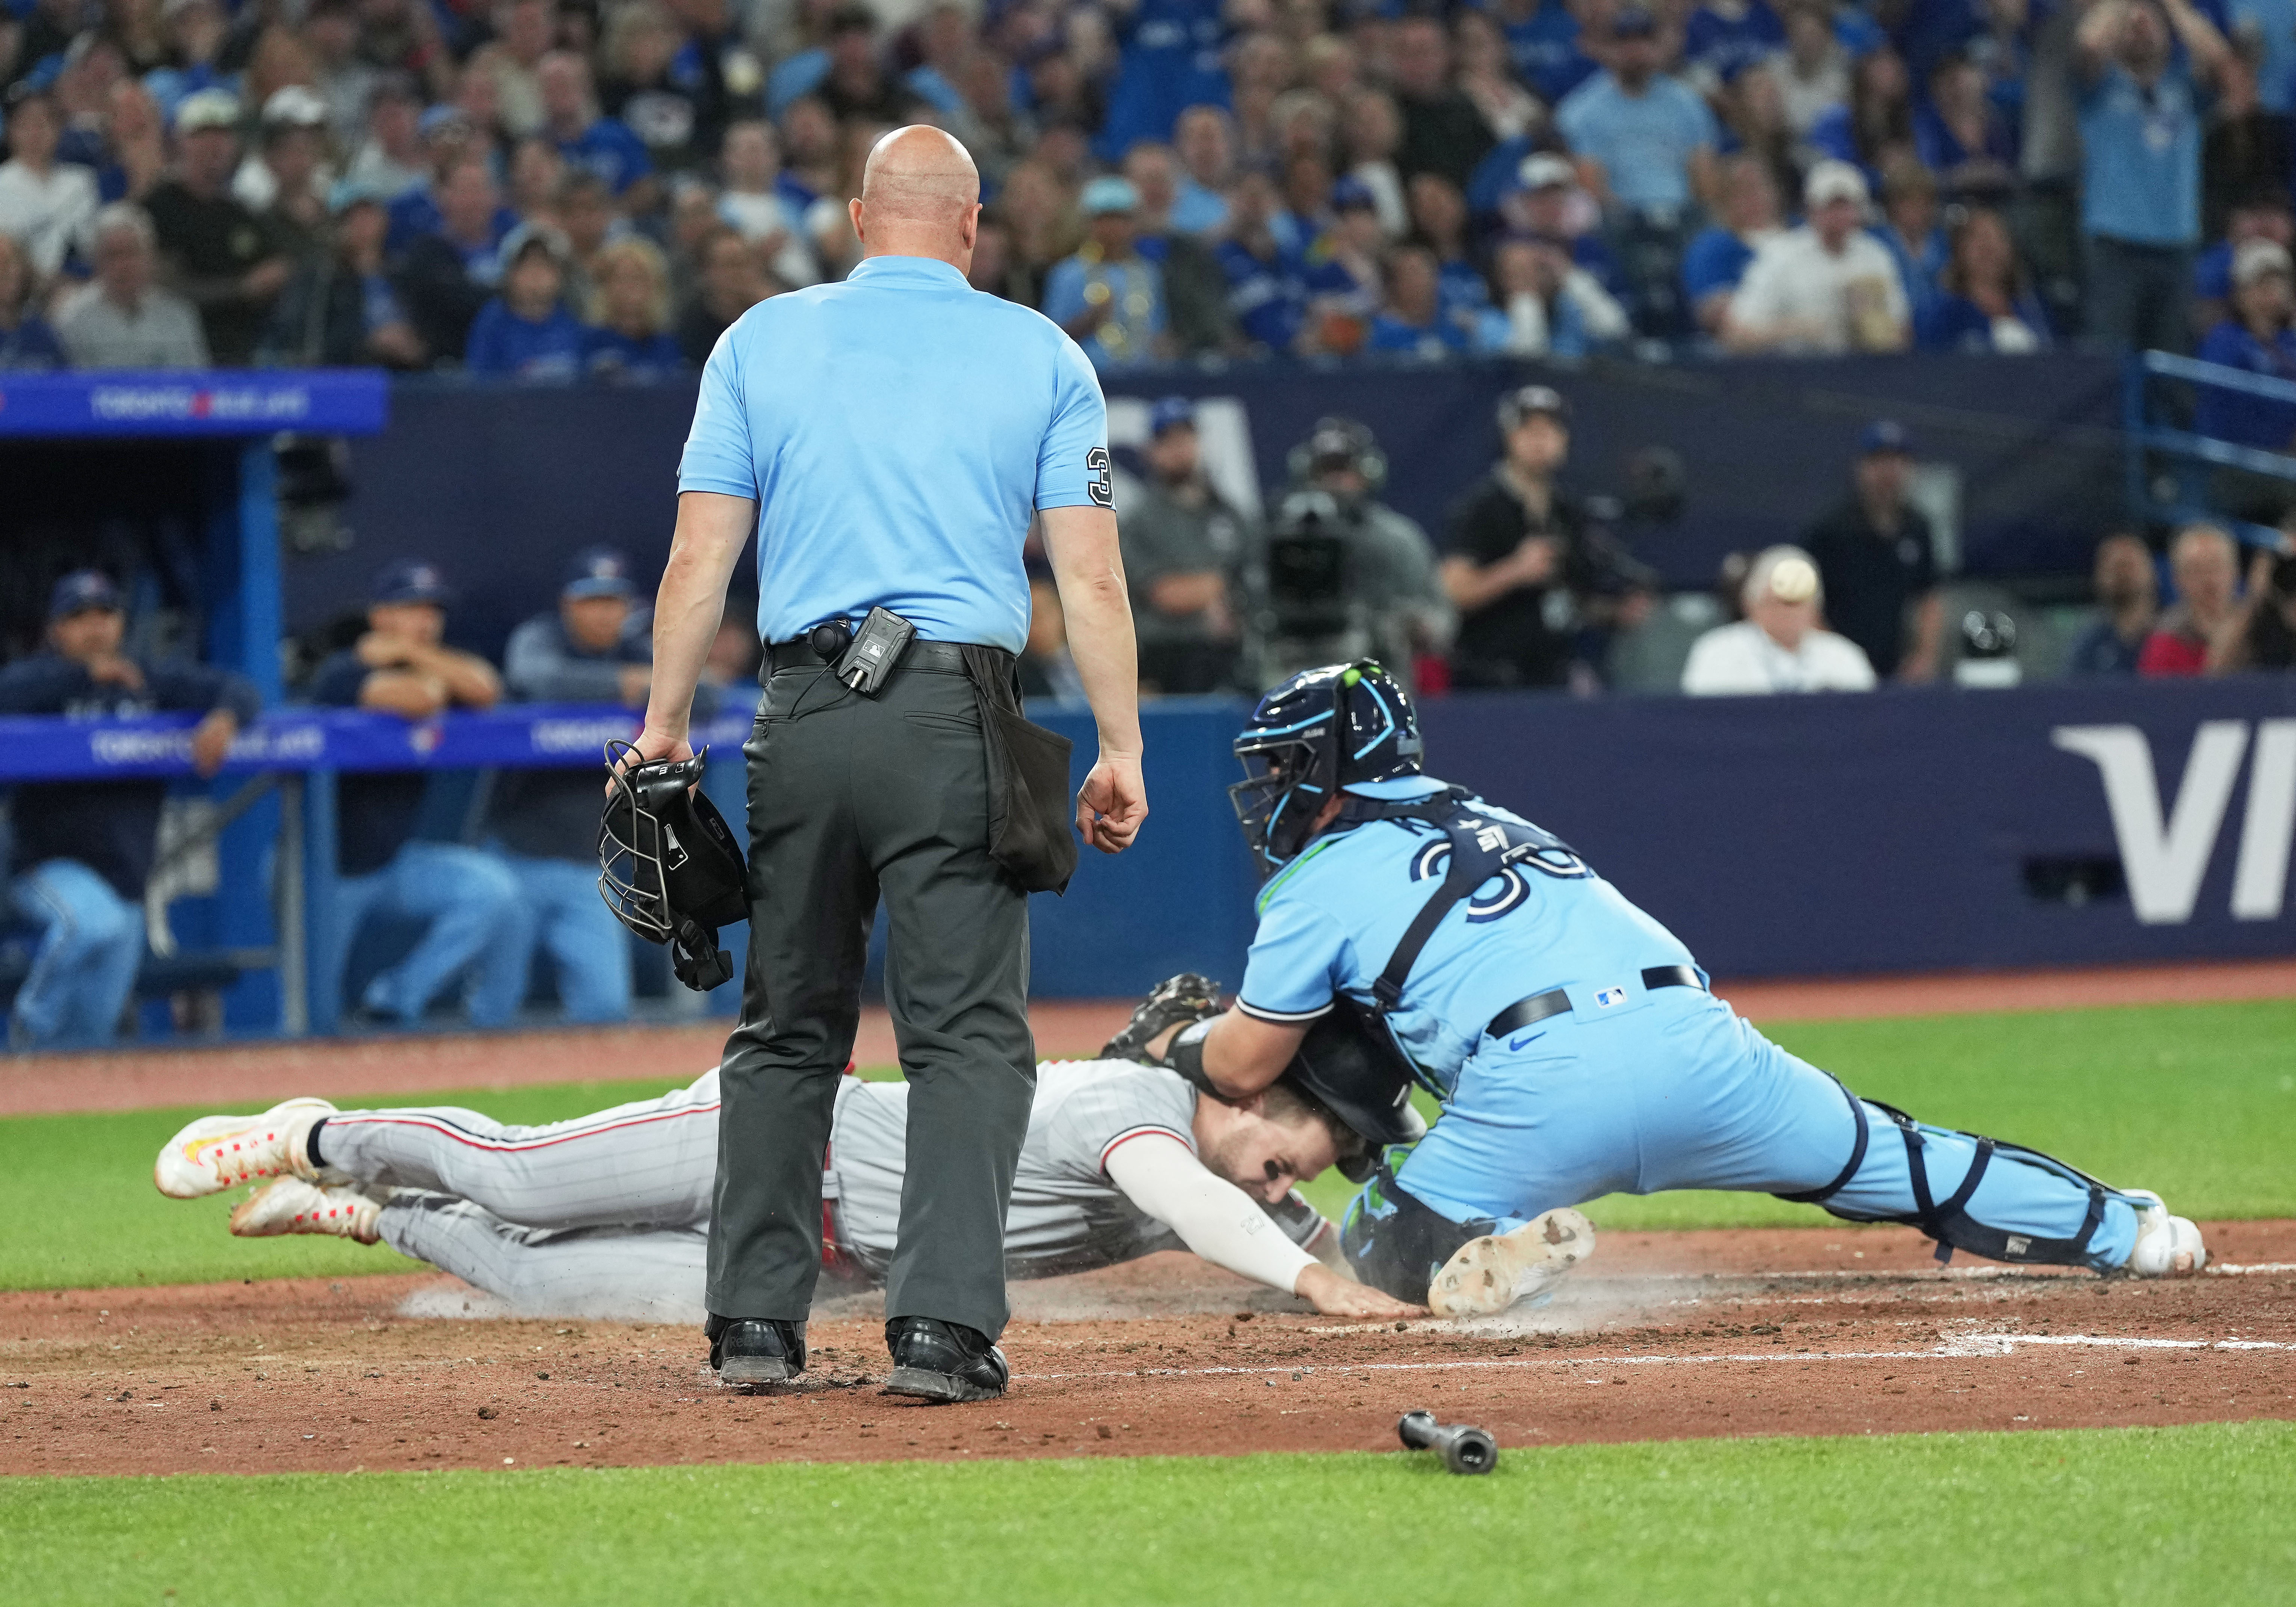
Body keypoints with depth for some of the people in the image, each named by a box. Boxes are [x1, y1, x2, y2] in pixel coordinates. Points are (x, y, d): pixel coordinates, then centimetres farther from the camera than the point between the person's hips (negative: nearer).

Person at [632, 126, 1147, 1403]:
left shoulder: (762, 342, 8)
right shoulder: (1042, 357, 5)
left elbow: (699, 562, 4)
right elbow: (1092, 578, -1)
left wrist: (665, 727, 8)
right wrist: (1121, 749, 1)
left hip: (806, 717, 2)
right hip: (958, 720, -2)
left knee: (787, 1027, 13)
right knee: (969, 1034, -1)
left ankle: (758, 1319, 12)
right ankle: (943, 1324, -11)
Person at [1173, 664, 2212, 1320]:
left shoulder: (1319, 884, 12)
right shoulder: (1481, 817, 32)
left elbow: (1243, 1066, 17)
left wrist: (1186, 1044, 37)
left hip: (1541, 1087, -6)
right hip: (1692, 1034, 6)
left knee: (1379, 1250, 8)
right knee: (1886, 1157, 21)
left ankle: (1489, 1254, -23)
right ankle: (2119, 1229, 16)